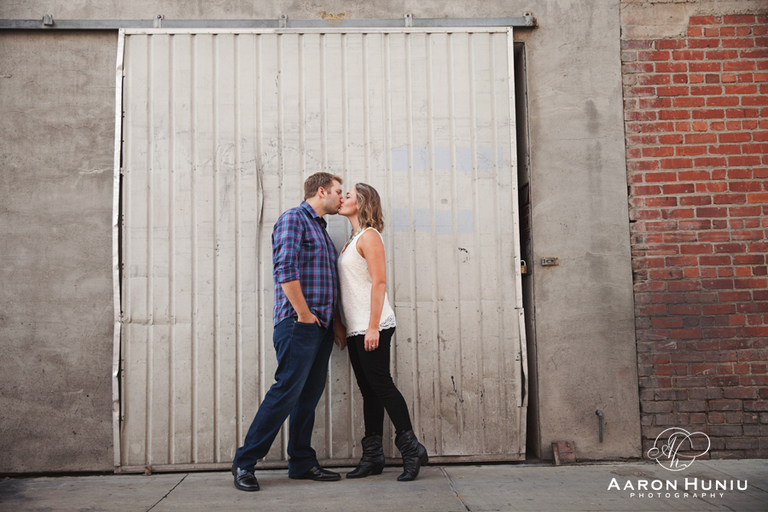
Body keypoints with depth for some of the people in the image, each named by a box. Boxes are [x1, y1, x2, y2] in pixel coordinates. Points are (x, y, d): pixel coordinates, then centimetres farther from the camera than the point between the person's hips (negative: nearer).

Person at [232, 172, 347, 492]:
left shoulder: (320, 229, 24)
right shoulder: (294, 219, -5)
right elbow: (285, 269, -18)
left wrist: (334, 321, 17)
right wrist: (304, 313, -16)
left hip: (320, 326, 9)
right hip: (298, 324, -9)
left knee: (309, 395, 10)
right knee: (287, 391, -10)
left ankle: (302, 462, 17)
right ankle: (244, 462, -1)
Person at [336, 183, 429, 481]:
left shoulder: (369, 236, -8)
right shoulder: (353, 239, 19)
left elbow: (379, 281, -16)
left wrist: (373, 327, -21)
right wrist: (343, 326, 18)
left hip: (372, 327, -9)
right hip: (356, 329, 9)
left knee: (380, 384, -8)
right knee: (368, 390, 9)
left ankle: (411, 448, 1)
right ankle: (373, 456, 15)